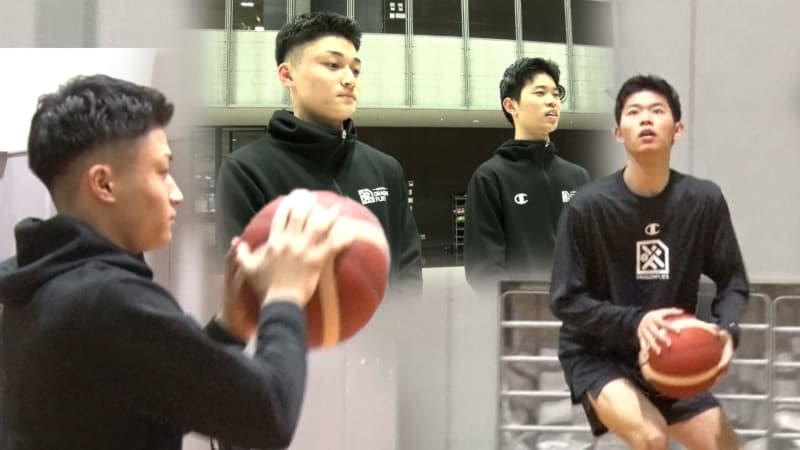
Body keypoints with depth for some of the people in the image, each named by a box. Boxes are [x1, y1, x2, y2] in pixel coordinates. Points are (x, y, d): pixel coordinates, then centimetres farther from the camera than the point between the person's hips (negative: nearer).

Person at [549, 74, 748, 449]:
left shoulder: (704, 200, -10)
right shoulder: (588, 206, -19)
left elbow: (733, 281, 1)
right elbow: (565, 301, -14)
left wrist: (726, 329, -20)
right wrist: (634, 322, -29)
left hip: (671, 357, 5)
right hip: (597, 355, -4)